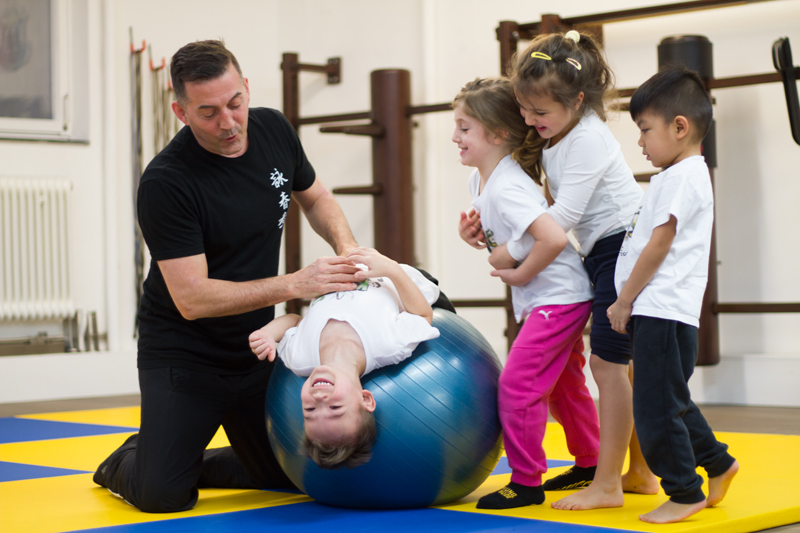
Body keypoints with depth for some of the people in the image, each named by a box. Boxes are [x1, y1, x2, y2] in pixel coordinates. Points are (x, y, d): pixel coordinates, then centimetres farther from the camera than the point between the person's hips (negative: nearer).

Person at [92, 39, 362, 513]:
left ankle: (190, 463, 34)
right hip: (184, 355, -6)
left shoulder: (273, 129, -5)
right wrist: (293, 285, -31)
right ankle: (127, 462, 20)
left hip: (255, 349, 6)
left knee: (292, 478, 9)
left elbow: (315, 198, 13)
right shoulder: (165, 183, -25)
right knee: (162, 494, -17)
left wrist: (348, 247, -8)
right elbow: (192, 298, -26)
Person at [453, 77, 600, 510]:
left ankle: (527, 482, 4)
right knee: (563, 384, 22)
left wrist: (520, 274, -21)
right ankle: (590, 462, 38)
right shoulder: (480, 180, 5)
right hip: (551, 298, 11)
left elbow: (554, 238, -35)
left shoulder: (506, 187, -25)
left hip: (559, 297, -11)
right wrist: (477, 237, 0)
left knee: (517, 383, -8)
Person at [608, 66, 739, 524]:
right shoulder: (685, 174, 20)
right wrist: (629, 301, 22)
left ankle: (684, 493, 3)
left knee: (656, 409, -6)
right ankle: (716, 462, 30)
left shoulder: (683, 176, -13)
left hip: (663, 312, -10)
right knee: (671, 401, 20)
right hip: (662, 312, 10)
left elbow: (659, 245, -16)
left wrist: (624, 299, -9)